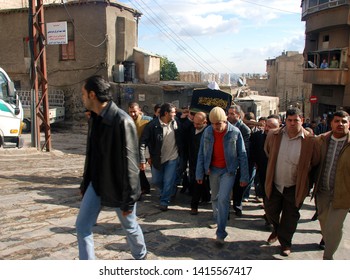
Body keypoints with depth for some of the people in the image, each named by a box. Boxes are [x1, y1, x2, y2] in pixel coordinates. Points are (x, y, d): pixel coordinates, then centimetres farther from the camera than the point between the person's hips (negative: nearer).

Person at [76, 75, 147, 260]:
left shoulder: (122, 121, -23)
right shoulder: (94, 119, 4)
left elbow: (129, 163, -22)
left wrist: (128, 200, -19)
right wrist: (85, 183, 16)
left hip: (117, 187, -7)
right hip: (96, 184, 7)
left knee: (130, 227, 15)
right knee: (82, 226, 4)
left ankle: (141, 257, 44)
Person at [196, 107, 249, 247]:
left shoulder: (235, 132, -14)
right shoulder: (207, 132, -6)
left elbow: (242, 155, -8)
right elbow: (201, 153, 1)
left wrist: (244, 176, -7)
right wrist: (199, 173, 0)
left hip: (228, 170, -3)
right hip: (213, 169, 3)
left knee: (223, 198, -13)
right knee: (215, 197, 16)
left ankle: (221, 234, -4)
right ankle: (217, 219, 42)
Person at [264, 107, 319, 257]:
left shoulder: (309, 140, -14)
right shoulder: (273, 135, -6)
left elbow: (314, 163, -1)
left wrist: (304, 176, 3)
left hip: (295, 188, -2)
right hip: (274, 184, 2)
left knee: (289, 218, 12)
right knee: (270, 211, 16)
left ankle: (285, 244, 34)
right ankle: (277, 229, 49)